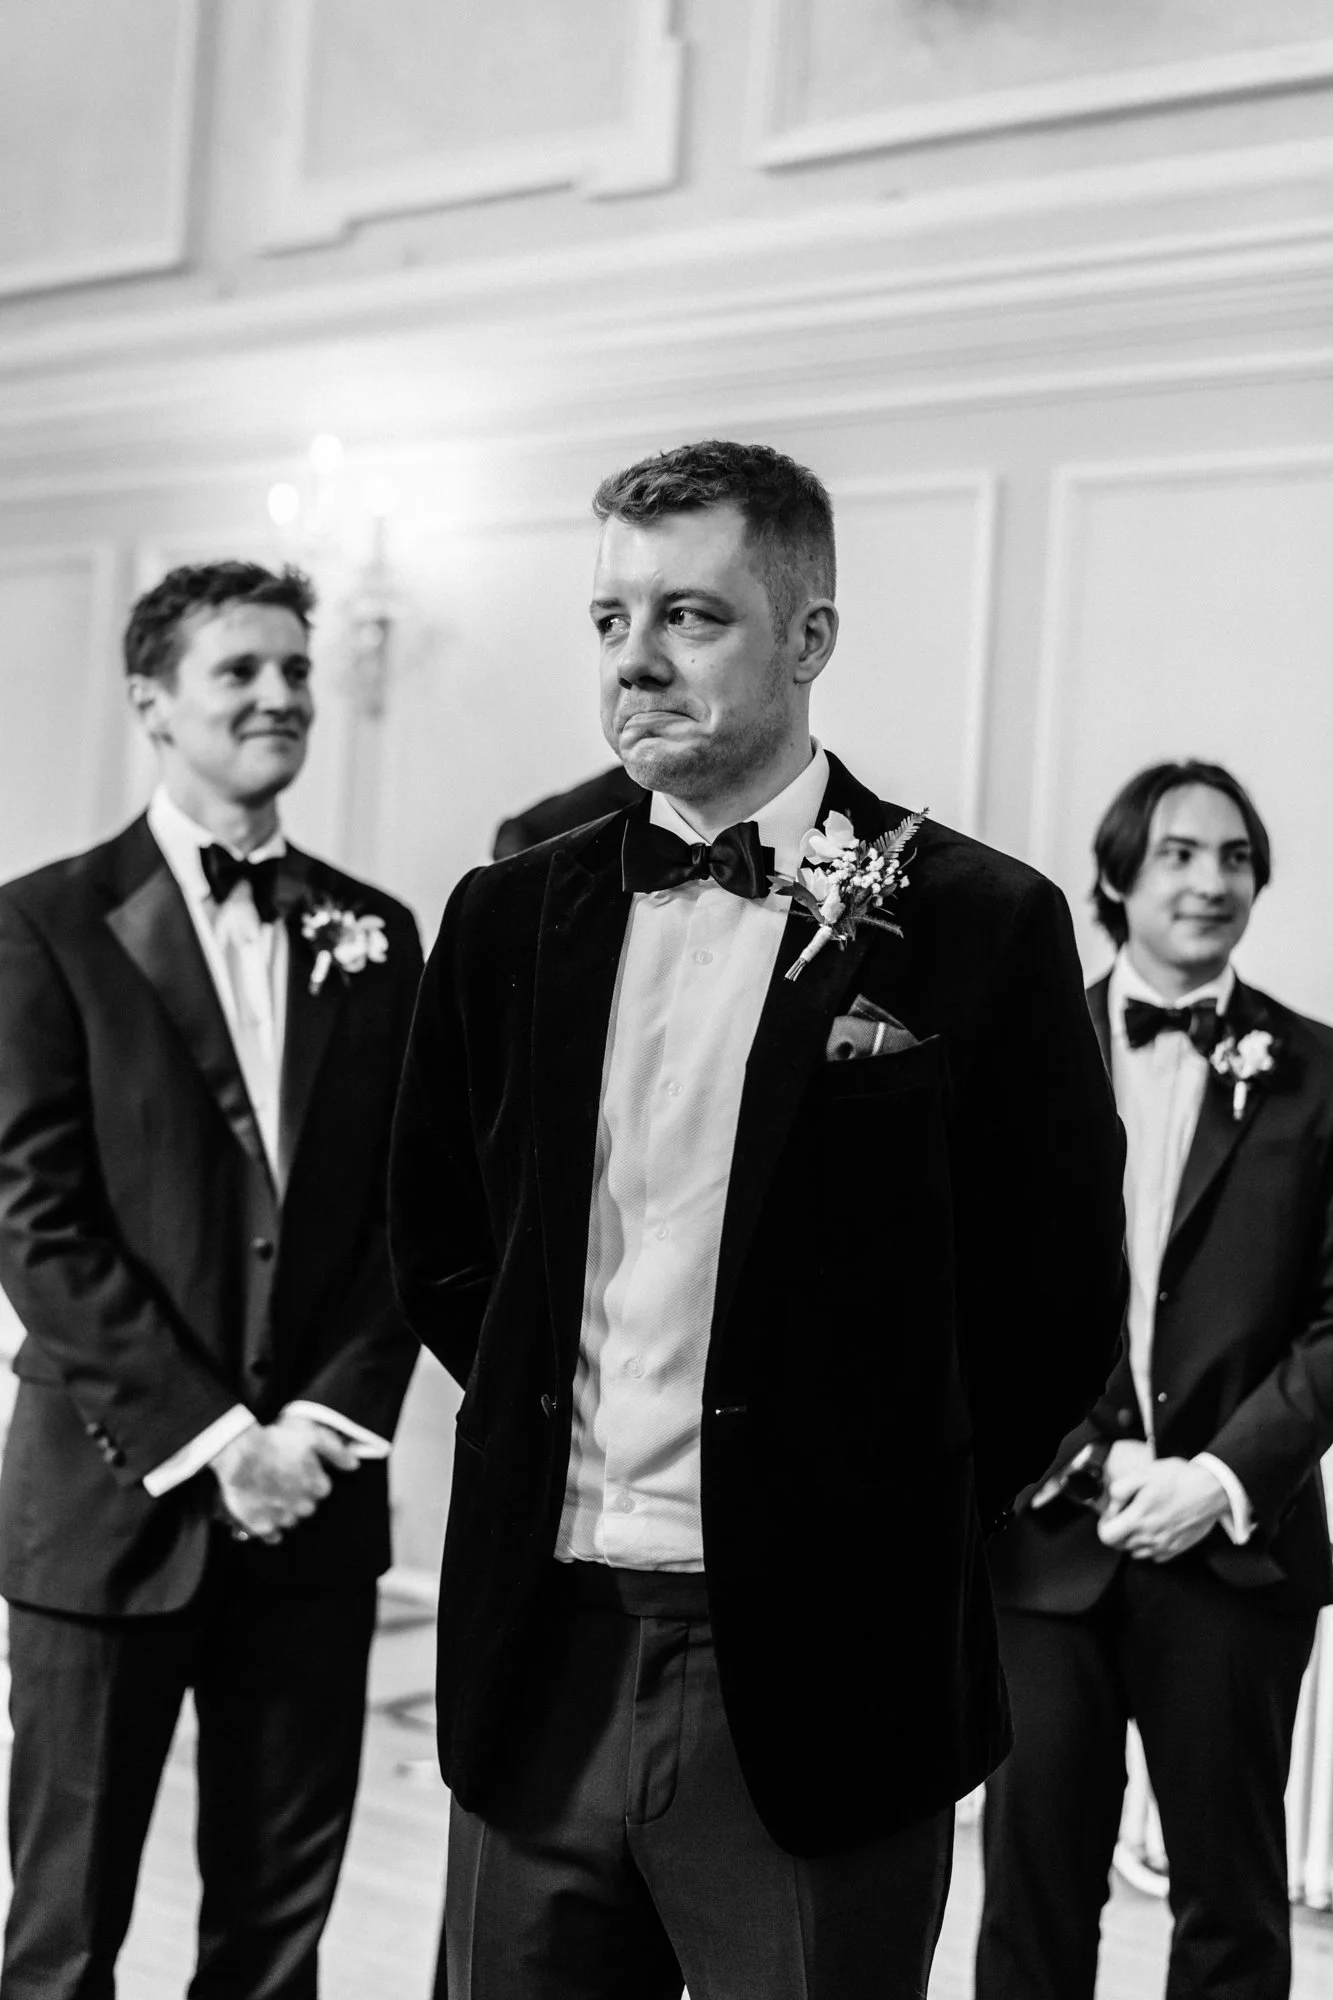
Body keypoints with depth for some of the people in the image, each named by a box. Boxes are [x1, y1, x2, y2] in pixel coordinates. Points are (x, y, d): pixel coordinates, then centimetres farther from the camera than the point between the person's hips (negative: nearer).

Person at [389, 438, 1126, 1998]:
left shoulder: (976, 928, -7)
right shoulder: (513, 919, 6)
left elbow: (1055, 1306, -3)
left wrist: (882, 1526, 2)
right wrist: (558, 1429, 9)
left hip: (813, 1679, -3)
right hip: (539, 1667, 4)